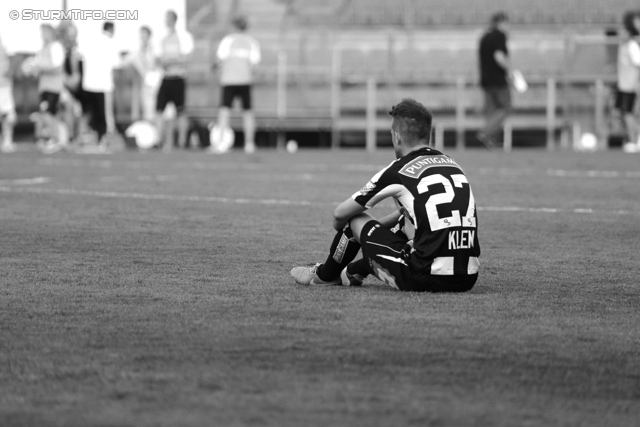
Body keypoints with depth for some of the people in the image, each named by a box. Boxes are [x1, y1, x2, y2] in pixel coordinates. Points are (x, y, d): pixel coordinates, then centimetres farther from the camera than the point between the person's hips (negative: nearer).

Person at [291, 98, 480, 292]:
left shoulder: (397, 171, -4)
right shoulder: (451, 164, 14)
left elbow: (340, 214, 8)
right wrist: (373, 227, 40)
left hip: (427, 279, -6)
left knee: (356, 220, 14)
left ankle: (324, 275, 40)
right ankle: (356, 270, 54)